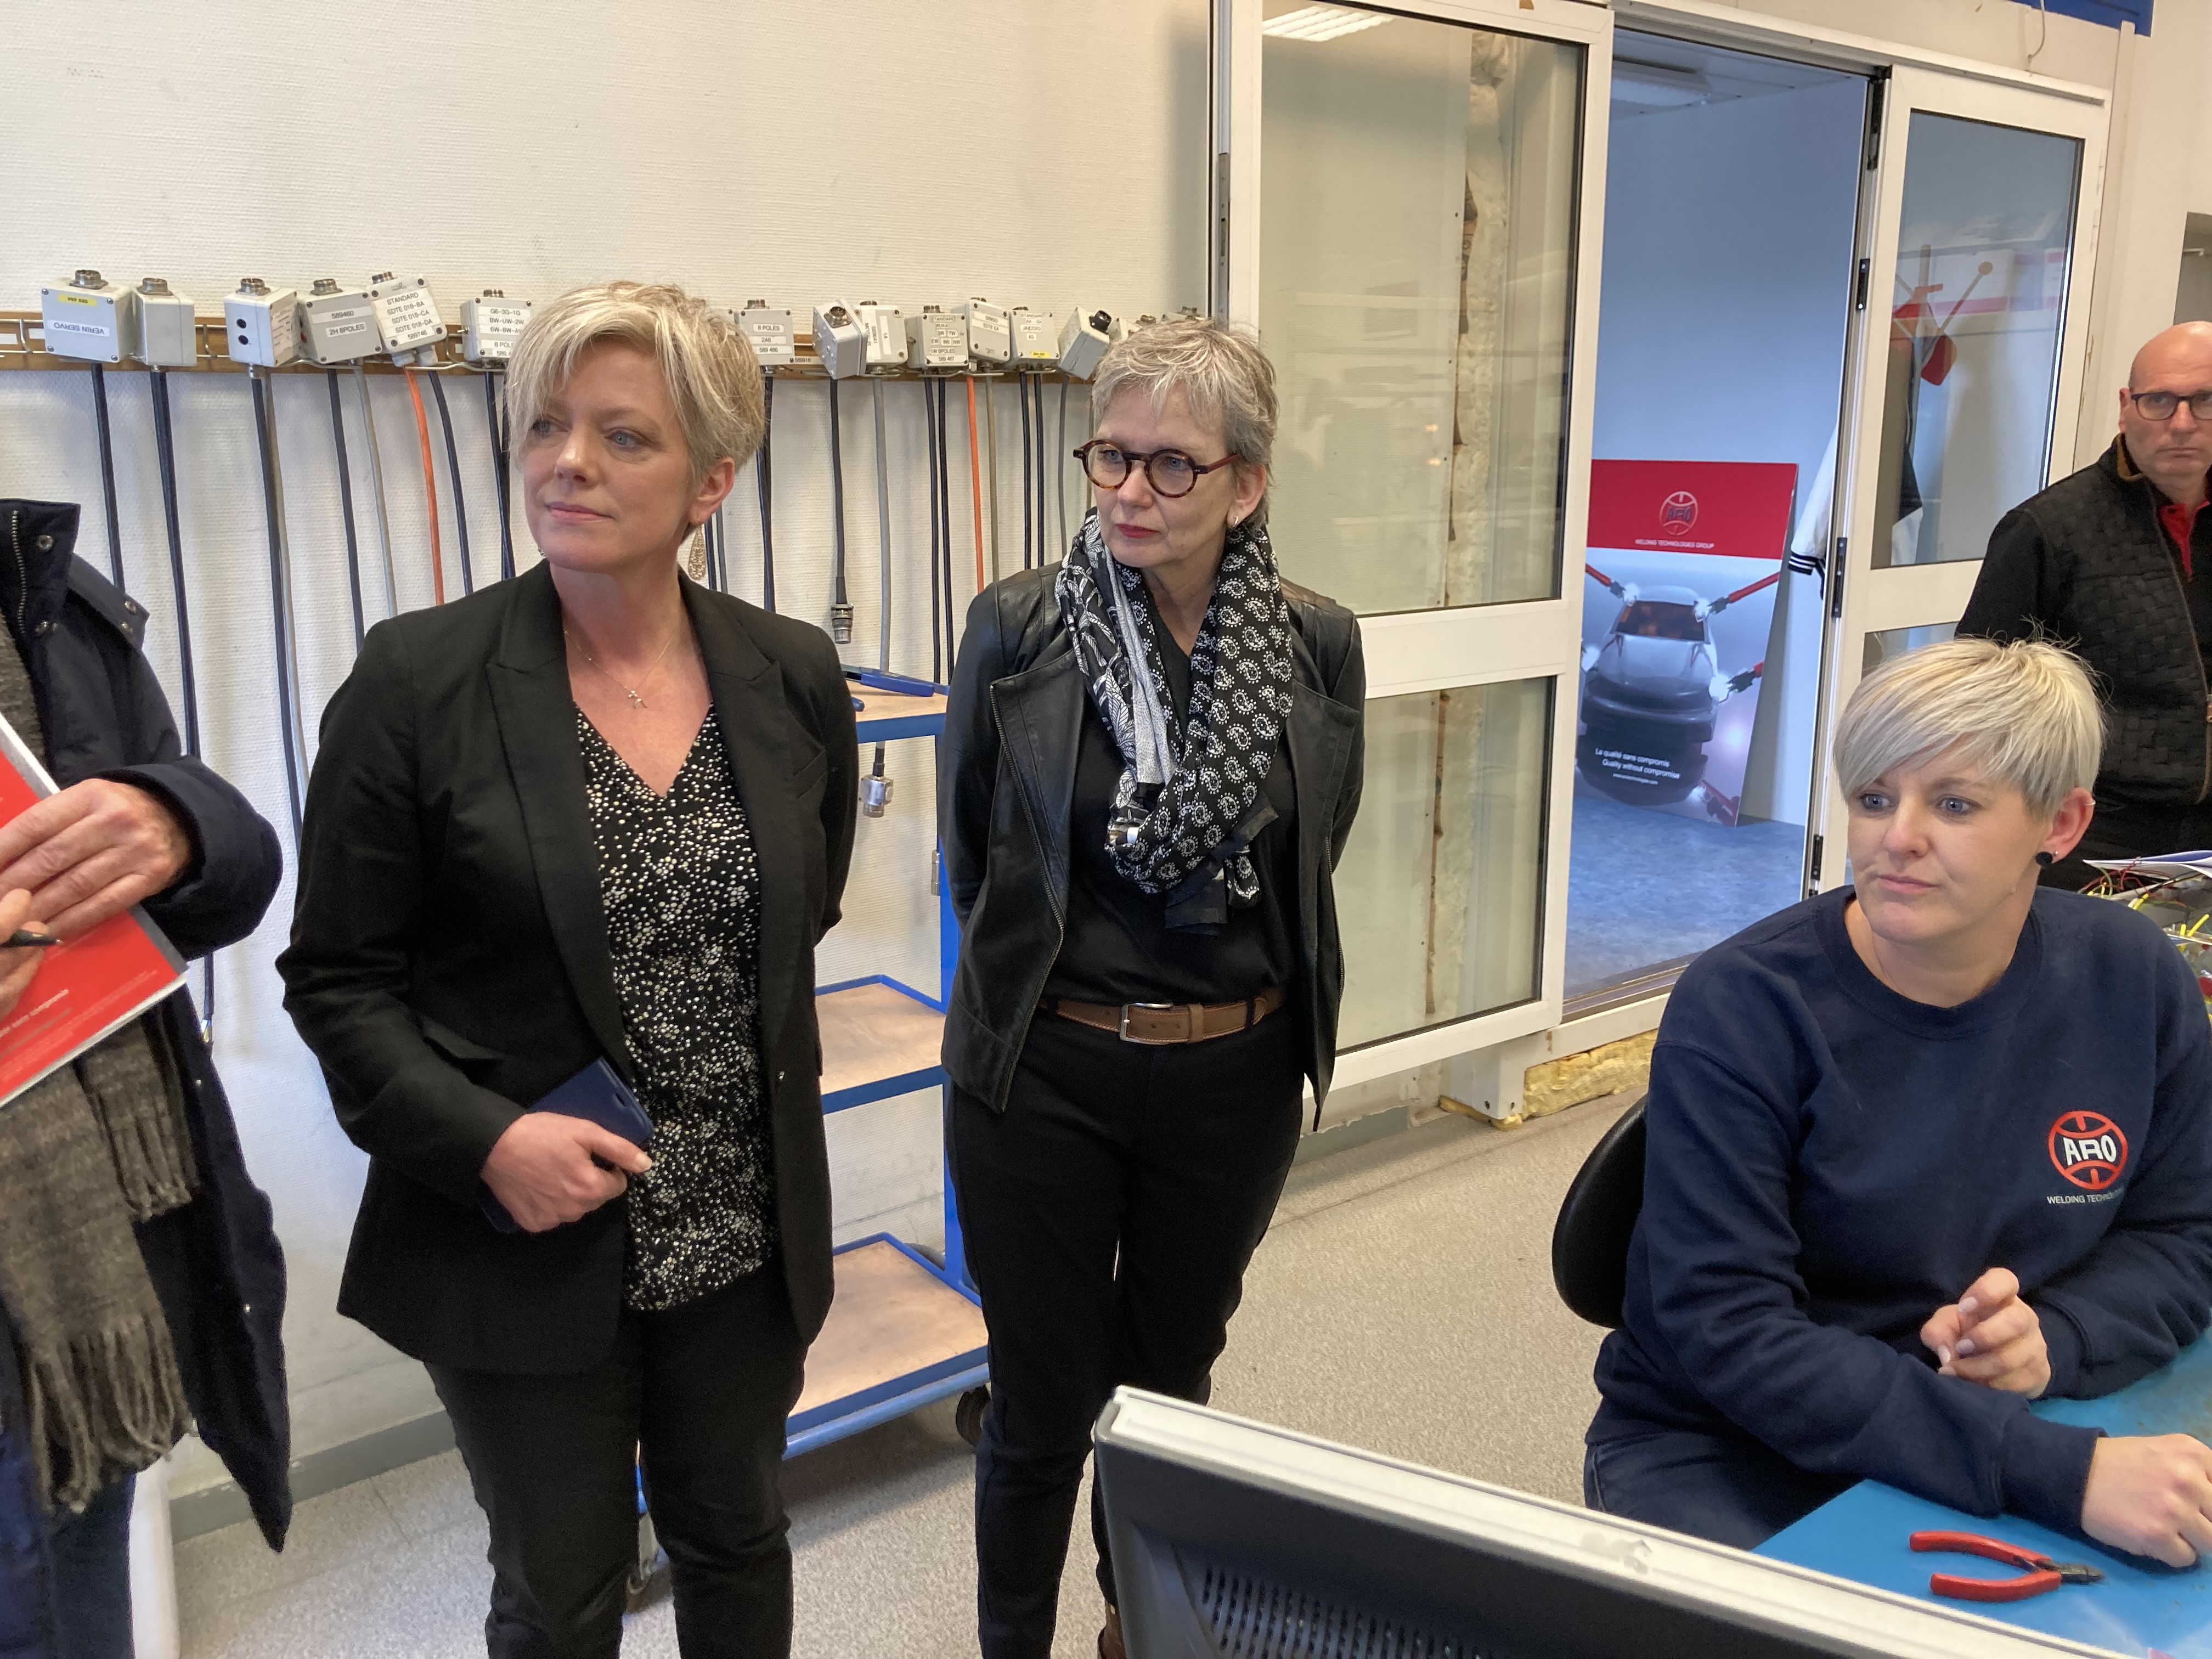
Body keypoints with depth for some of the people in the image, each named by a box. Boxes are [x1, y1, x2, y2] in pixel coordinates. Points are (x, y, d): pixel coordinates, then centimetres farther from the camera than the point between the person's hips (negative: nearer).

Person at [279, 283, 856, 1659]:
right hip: (522, 1239, -2)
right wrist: (481, 1137, -20)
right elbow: (338, 977, -8)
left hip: (747, 1232, 3)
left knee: (737, 1544, 24)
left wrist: (781, 1066, 8)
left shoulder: (794, 680, -3)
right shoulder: (416, 682, -12)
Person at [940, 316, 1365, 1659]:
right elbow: (973, 854, 3)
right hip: (1046, 1073, -2)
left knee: (1170, 1381, 21)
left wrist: (1227, 986, 11)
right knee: (1044, 1409, 9)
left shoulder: (1318, 648, -6)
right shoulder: (1017, 628, -10)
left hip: (1233, 1077, 2)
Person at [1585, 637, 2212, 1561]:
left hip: (1995, 1433, 4)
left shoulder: (2135, 982, -4)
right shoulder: (1738, 1008, -19)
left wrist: (2052, 1339, -16)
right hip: (1721, 1452, -4)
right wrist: (2059, 1473, -32)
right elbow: (1727, 1331, -24)